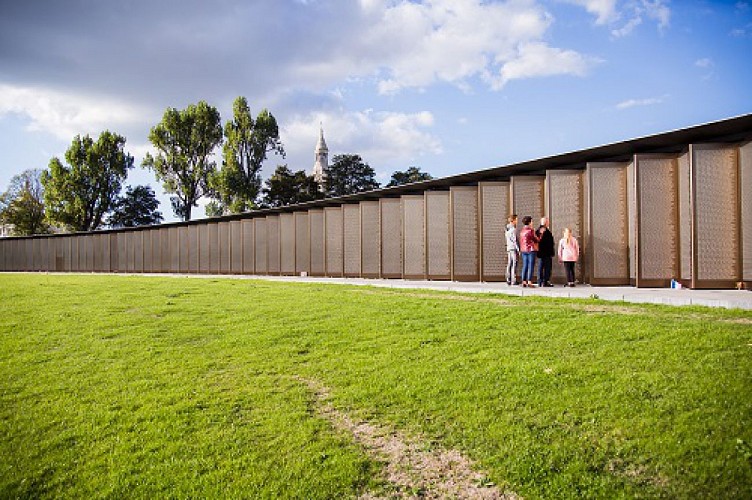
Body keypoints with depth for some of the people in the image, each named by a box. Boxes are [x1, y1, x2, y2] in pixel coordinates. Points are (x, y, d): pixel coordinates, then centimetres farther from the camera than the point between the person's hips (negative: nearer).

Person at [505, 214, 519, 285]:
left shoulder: (507, 229, 13)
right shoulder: (513, 229, -13)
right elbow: (515, 240, -15)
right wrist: (518, 249, -12)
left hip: (508, 248, 8)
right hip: (514, 248, -8)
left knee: (509, 264, 9)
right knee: (514, 265, -6)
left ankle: (508, 280, 11)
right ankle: (513, 281, -6)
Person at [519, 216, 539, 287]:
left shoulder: (522, 231, 10)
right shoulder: (531, 230, -10)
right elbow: (536, 240, -3)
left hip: (523, 250, 7)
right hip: (531, 250, -7)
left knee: (524, 266, 8)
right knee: (530, 266, -5)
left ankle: (524, 281, 7)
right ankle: (529, 282, -8)